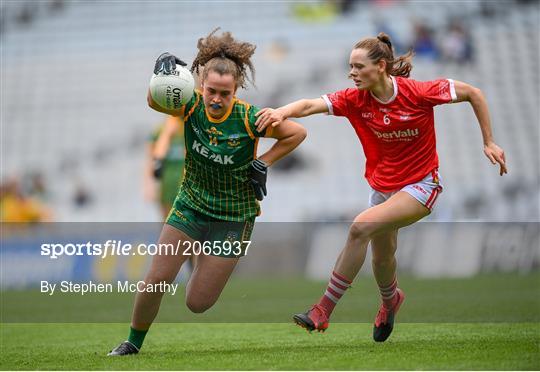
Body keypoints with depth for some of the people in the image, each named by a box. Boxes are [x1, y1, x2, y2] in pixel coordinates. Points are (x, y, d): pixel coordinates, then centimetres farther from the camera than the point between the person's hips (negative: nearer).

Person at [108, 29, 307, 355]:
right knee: (156, 280, -8)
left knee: (197, 304, 0)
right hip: (190, 205, 2)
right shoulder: (192, 105, -14)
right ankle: (133, 343, 17)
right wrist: (163, 73, -50)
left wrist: (264, 162, -12)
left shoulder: (249, 119, -19)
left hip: (234, 216, -2)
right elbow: (155, 102, -33)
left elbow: (298, 133, -6)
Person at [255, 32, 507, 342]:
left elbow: (473, 93, -9)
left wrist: (489, 143, -8)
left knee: (362, 227, -26)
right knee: (382, 257, 20)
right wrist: (283, 111, -46)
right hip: (383, 186, 6)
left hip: (420, 185, -6)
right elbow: (311, 105, -24)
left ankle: (323, 311, -21)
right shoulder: (355, 99, -10)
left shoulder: (417, 93, -20)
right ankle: (391, 299, 57)